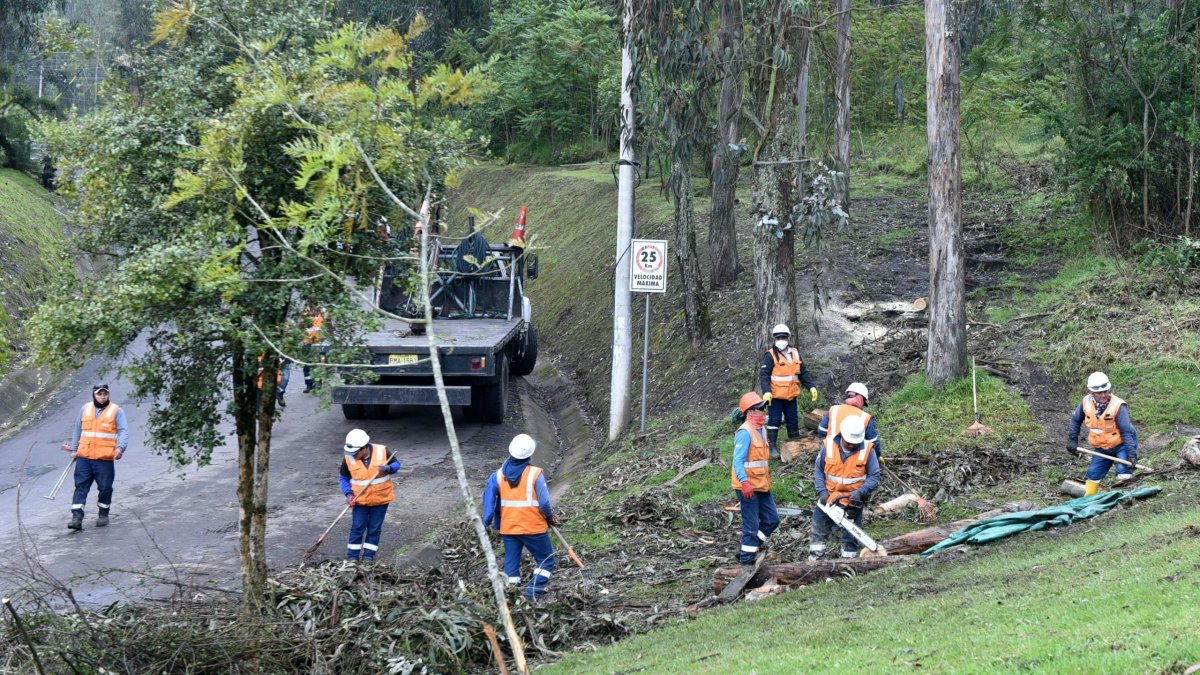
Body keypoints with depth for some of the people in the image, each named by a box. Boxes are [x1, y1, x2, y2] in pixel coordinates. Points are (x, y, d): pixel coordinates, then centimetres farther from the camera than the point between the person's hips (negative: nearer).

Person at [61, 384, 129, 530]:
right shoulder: (85, 409, 10)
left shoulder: (116, 411, 0)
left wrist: (120, 448, -22)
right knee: (81, 486, -4)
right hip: (84, 457, 2)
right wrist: (73, 449, 18)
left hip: (105, 459, -2)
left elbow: (123, 431, -7)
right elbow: (78, 430, 19)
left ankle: (104, 515, 23)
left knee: (105, 488, 5)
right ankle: (77, 517, -8)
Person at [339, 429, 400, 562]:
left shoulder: (382, 451, -15)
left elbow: (396, 463, 0)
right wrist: (348, 493, -15)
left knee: (374, 528, 8)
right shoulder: (349, 458, -12)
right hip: (359, 500, 0)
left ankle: (369, 555, 19)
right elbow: (344, 478, 1)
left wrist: (389, 468, -23)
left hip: (380, 498, 0)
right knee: (357, 527, 0)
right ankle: (352, 556, 10)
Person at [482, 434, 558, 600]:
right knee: (546, 561, 9)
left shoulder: (499, 474, 0)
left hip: (508, 528, 4)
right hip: (533, 528, -4)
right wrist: (550, 517, 6)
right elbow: (544, 502, -12)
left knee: (511, 564, 12)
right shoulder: (535, 474, -13)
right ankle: (533, 591, -4)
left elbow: (489, 497, -1)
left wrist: (489, 522, 7)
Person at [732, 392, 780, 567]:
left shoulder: (760, 430, 13)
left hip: (762, 486, 9)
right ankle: (746, 560, 7)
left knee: (771, 520, 11)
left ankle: (746, 551, 21)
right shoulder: (745, 432, -17)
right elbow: (738, 461, -23)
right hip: (748, 488, -9)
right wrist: (745, 483, -33)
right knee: (752, 525, -3)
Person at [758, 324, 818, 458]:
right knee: (774, 420, -4)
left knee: (793, 420, 14)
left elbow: (804, 372, 14)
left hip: (791, 395, 6)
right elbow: (764, 375, -16)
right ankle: (772, 447, 2)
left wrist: (811, 387, 5)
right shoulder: (770, 356, -10)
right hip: (776, 396, -6)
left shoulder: (794, 353, 9)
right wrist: (766, 391, -28)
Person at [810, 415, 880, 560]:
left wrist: (860, 492, -24)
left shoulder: (867, 450, -16)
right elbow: (818, 469, 0)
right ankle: (814, 559, 26)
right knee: (819, 527, 13)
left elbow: (874, 477, -11)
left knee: (851, 537, 7)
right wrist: (822, 491, -12)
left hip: (853, 500, -2)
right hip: (829, 497, 2)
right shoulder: (829, 445, -12)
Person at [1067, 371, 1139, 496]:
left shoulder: (1118, 406, -27)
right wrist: (1072, 441, 1)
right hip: (1102, 448, 5)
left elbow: (1126, 431, -29)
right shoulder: (1086, 403, -12)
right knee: (1093, 474, 10)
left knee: (1124, 471, -21)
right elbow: (1075, 420, 6)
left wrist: (1131, 453, -34)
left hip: (1121, 445, -5)